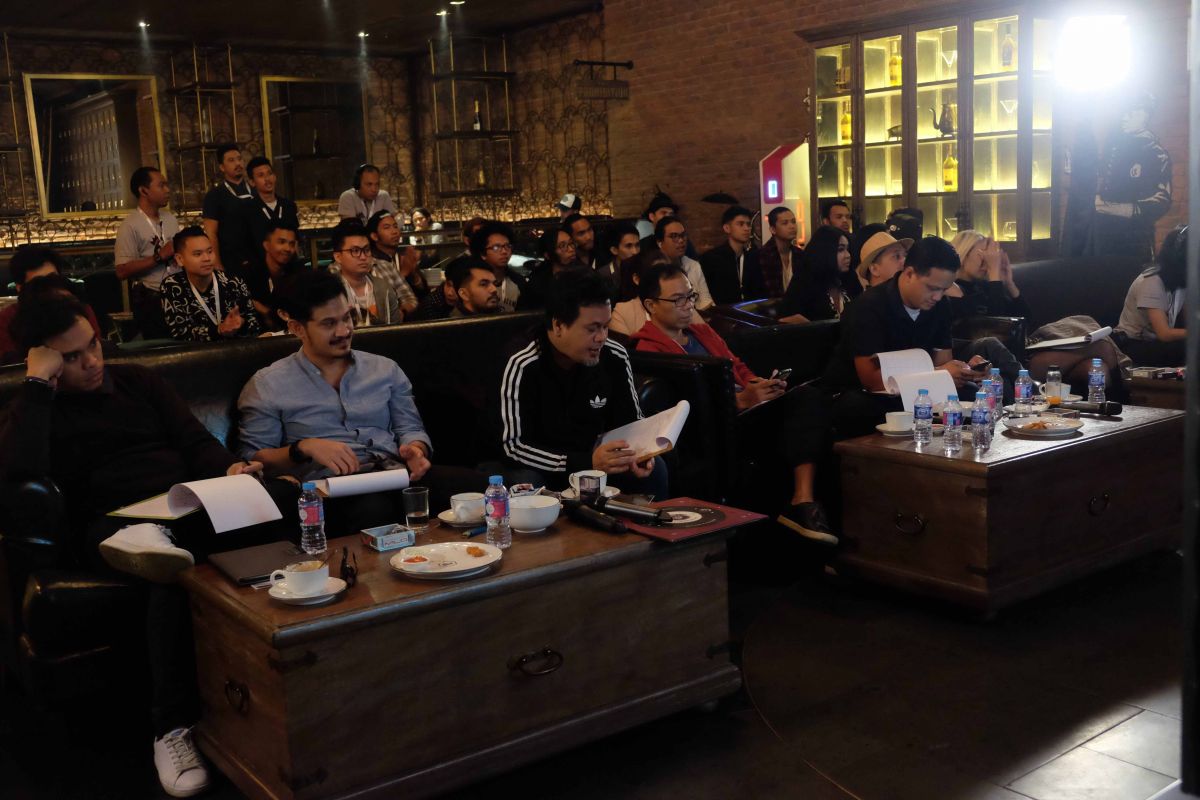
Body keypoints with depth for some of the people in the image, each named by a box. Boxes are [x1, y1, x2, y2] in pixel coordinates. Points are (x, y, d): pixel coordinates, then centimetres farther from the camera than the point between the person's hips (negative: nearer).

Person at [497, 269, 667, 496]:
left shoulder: (615, 357, -8)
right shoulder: (523, 366, -23)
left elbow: (632, 422, 5)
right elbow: (514, 446, -25)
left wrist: (637, 454, -20)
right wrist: (587, 462, -35)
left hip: (593, 457, 4)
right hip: (539, 467, -4)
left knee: (653, 469, -16)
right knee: (526, 485, -34)